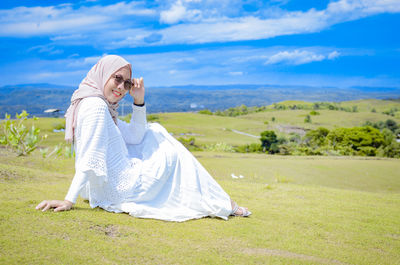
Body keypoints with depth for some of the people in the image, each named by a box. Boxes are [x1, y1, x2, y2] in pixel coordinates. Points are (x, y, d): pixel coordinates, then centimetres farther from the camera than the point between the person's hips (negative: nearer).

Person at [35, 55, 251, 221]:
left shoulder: (103, 106, 10)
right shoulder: (96, 105, -21)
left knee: (155, 132, 21)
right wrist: (69, 201, -30)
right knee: (174, 153, 8)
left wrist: (139, 101, 2)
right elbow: (89, 158, -27)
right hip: (118, 191, -10)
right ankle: (221, 203, 19)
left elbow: (135, 136, 13)